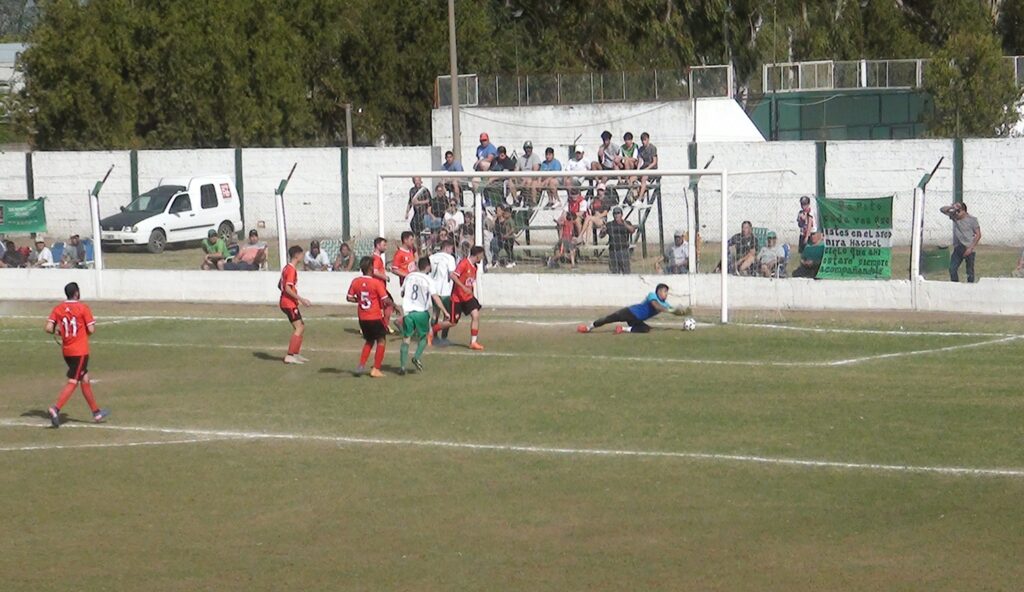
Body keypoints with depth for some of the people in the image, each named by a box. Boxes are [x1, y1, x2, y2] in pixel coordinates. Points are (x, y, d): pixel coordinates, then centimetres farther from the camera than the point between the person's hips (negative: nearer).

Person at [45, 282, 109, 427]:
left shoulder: (58, 309, 2)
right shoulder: (83, 307, -10)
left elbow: (48, 328, -5)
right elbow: (91, 330, -13)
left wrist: (57, 332, 15)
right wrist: (93, 327, 10)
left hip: (66, 350, 6)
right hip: (80, 351, -6)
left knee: (85, 379, 17)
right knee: (73, 382, -6)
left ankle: (96, 412, 25)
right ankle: (56, 408, -22)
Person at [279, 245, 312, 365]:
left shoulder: (287, 268, 13)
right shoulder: (291, 270, -17)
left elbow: (280, 285, 20)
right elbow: (288, 288, -24)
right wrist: (301, 299, -22)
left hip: (285, 302, 10)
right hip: (289, 304, -10)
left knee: (301, 327, 16)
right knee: (299, 328, -10)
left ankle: (295, 354, 20)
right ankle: (289, 356, -12)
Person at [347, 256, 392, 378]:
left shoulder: (356, 282, -2)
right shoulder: (377, 283, -16)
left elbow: (349, 298, 4)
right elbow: (386, 300, -16)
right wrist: (394, 305, 2)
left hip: (362, 318, 5)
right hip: (375, 317, -5)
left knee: (369, 341, 23)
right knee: (381, 341, 11)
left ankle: (361, 365, 10)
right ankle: (376, 369, 6)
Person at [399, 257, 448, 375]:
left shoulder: (409, 276, 8)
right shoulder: (428, 280, -5)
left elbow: (402, 293, 19)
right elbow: (435, 296, -13)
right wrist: (444, 311, -14)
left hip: (408, 311, 3)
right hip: (421, 312, -3)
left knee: (406, 339, 5)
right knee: (423, 337, 17)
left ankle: (402, 366, -2)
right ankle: (417, 357, -3)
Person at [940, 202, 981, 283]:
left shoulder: (972, 220, -8)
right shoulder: (954, 216, 4)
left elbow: (978, 235, -8)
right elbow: (942, 209, 8)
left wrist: (970, 248, -15)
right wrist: (952, 207, -10)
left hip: (968, 248, -4)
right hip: (958, 248, 4)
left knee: (970, 271, 1)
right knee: (952, 269, -3)